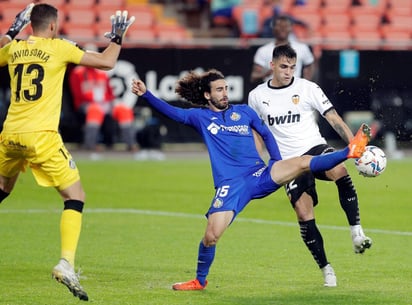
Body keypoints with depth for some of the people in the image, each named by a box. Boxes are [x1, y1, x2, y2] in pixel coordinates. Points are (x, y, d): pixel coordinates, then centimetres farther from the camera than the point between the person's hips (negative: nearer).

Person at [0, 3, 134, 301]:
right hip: (42, 137, -5)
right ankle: (66, 263, -16)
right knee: (75, 198, 1)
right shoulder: (59, 48, -1)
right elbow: (106, 62, 2)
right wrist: (117, 37, 18)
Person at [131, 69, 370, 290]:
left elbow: (266, 134, 24)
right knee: (211, 236, -13)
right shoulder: (200, 116, 9)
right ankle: (200, 281, 8)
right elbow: (171, 112, -3)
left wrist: (278, 164, 13)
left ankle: (350, 152, -15)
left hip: (260, 174, 2)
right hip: (230, 185, -2)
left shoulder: (244, 111, 14)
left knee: (302, 163, -20)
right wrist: (145, 94, -17)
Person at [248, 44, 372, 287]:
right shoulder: (257, 96, 7)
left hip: (315, 148, -1)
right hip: (289, 162, 2)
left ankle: (357, 234, -32)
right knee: (304, 215, -13)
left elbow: (333, 118, -3)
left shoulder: (307, 88, -1)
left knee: (339, 171, -36)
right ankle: (326, 269, 0)